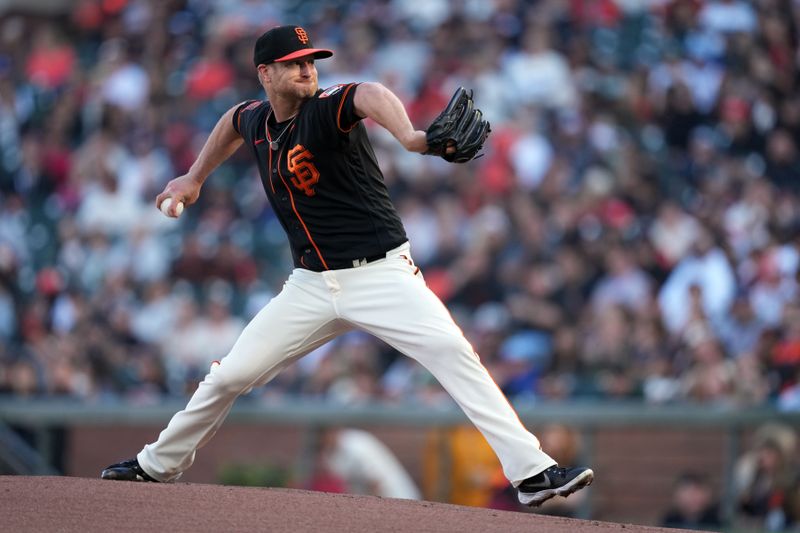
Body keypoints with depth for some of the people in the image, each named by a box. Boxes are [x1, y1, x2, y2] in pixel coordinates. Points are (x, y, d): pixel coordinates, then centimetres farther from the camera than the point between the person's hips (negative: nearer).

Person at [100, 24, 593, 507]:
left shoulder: (327, 110, -16)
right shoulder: (256, 119, 4)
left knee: (452, 352, -24)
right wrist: (194, 179, 30)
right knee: (229, 376, 6)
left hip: (382, 275, -5)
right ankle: (159, 464, 28)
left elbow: (370, 96, -41)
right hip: (312, 286, 5)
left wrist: (409, 136, -62)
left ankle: (532, 472, -27)